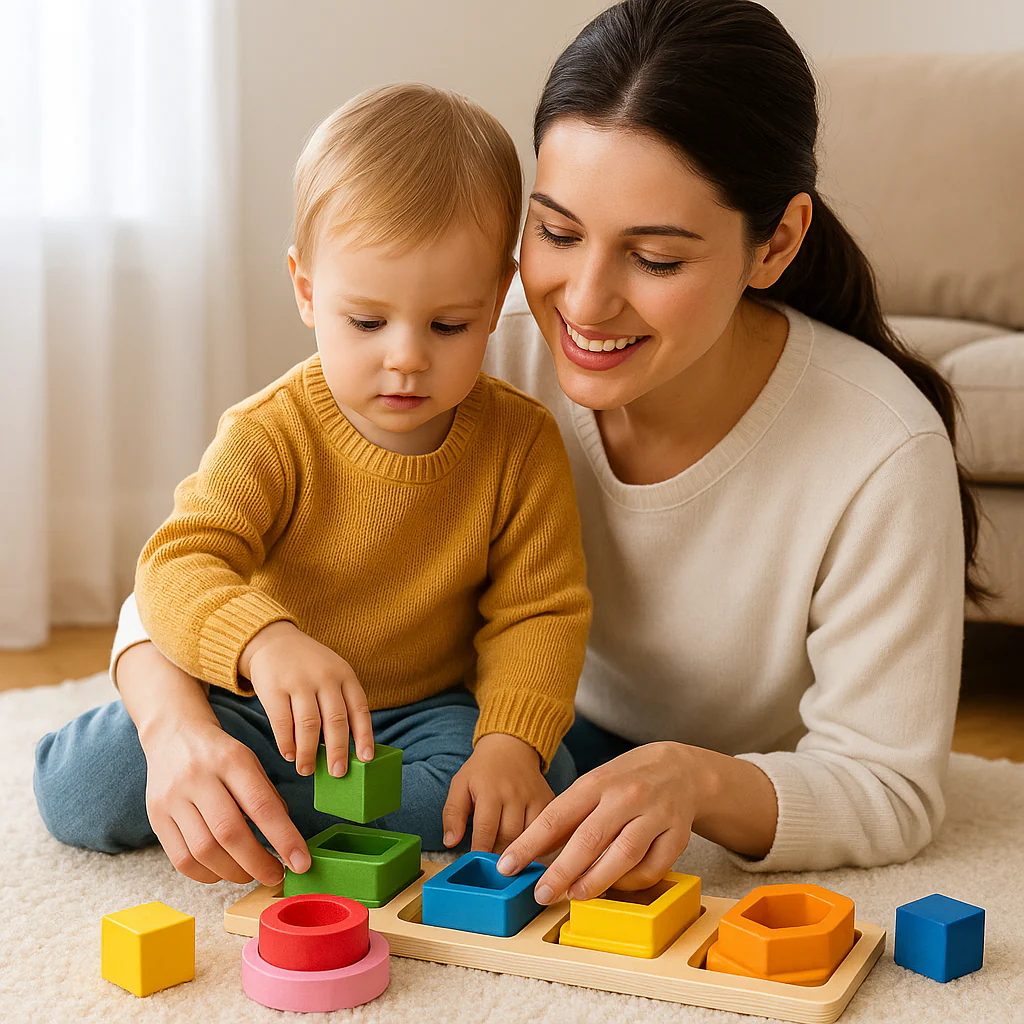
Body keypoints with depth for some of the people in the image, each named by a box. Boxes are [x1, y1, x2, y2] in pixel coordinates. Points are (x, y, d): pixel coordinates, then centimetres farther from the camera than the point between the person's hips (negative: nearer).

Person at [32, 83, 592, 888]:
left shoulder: (521, 443, -12)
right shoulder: (271, 435, -17)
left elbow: (540, 611, -10)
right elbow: (179, 566, -28)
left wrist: (510, 743, -28)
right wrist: (263, 641, -51)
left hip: (430, 705, 2)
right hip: (262, 704, -2)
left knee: (542, 791, -28)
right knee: (79, 794, -21)